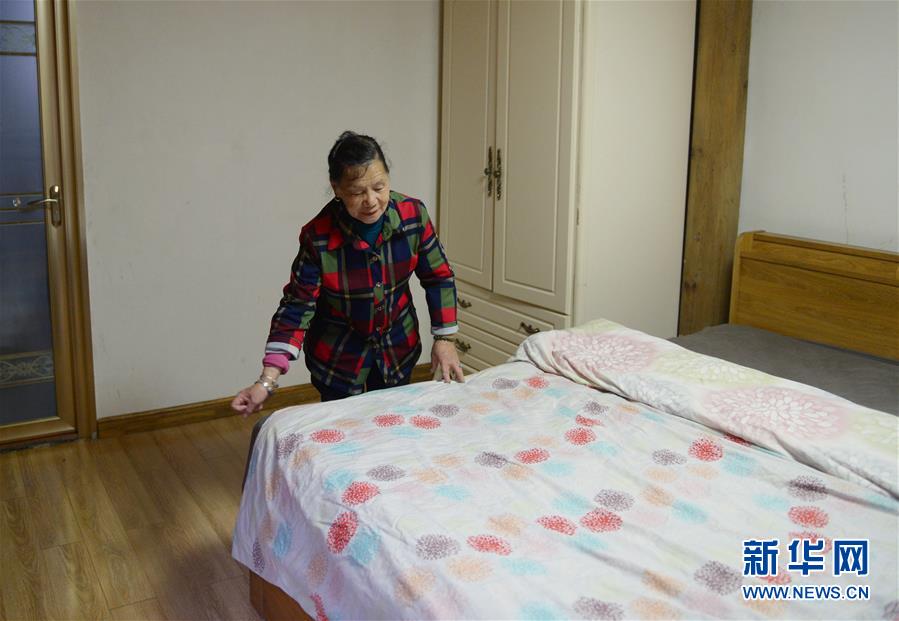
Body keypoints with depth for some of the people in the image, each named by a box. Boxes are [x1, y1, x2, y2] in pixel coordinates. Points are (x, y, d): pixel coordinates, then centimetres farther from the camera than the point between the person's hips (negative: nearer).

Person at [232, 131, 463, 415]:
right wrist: (268, 381, -27)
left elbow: (438, 276, -4)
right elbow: (297, 305, -20)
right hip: (338, 358, -3)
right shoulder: (318, 236, -24)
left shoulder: (413, 214, -17)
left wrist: (444, 339, -9)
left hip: (399, 350, 3)